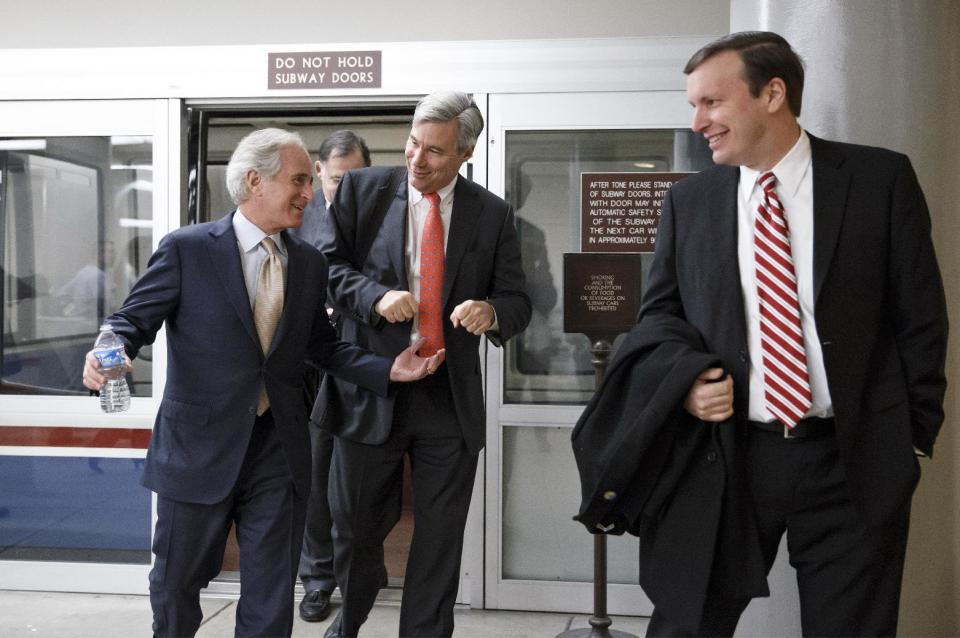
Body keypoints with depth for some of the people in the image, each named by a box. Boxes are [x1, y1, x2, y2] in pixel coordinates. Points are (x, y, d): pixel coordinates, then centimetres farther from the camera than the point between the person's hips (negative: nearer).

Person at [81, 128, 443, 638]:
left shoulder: (310, 264, 7)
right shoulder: (186, 249, -7)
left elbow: (322, 345, 11)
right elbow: (134, 318, -5)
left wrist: (388, 370, -2)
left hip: (278, 451, 3)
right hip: (199, 447, -3)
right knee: (176, 583, 14)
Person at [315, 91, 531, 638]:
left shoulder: (493, 215, 3)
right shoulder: (362, 190, 1)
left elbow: (517, 301, 4)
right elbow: (329, 264, 0)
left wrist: (490, 312, -19)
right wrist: (376, 296, -18)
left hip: (451, 400, 0)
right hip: (370, 388, 0)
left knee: (441, 538, 8)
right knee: (357, 526, 16)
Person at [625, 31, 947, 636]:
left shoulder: (881, 178, -1)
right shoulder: (689, 200, 6)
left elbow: (920, 316, 1)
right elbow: (660, 310, 12)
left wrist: (918, 432, 0)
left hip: (854, 456, -1)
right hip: (727, 452, 2)